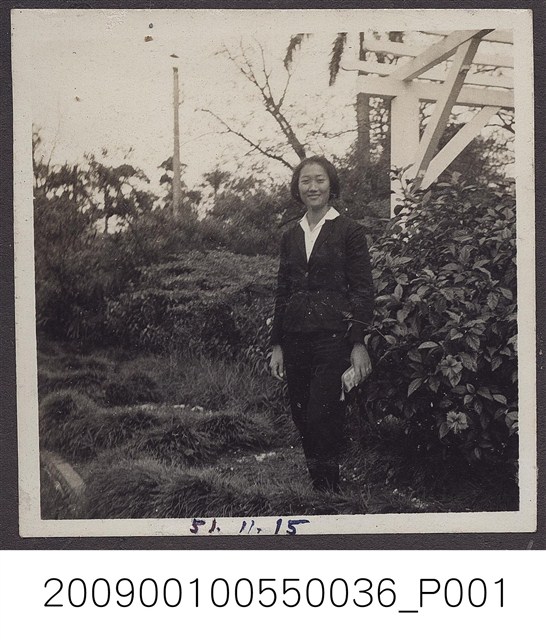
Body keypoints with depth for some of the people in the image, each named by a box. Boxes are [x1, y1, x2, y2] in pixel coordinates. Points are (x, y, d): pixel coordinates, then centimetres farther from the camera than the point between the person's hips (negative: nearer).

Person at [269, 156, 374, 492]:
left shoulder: (349, 231, -1)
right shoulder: (291, 235, 14)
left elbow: (364, 290, -4)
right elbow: (282, 291, 15)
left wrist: (359, 343, -10)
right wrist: (277, 345, 11)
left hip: (333, 336, -5)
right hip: (296, 337, 5)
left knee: (322, 418, -9)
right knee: (301, 417, 6)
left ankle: (329, 489, 3)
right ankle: (318, 487, 19)